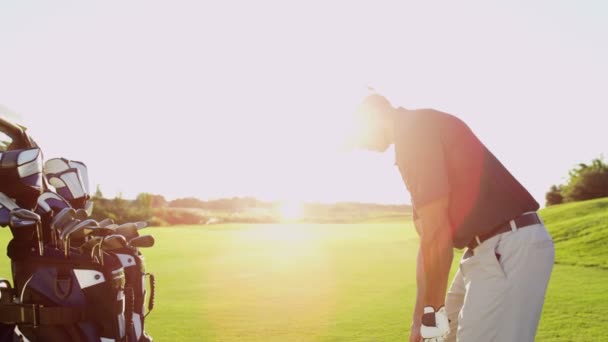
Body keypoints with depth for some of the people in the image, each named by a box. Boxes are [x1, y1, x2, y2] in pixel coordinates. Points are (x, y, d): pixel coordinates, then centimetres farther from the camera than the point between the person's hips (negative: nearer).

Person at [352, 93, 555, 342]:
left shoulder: (416, 128, -11)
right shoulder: (411, 136, 20)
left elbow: (437, 230, -18)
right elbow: (429, 238, 21)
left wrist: (432, 313, -13)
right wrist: (420, 318, 22)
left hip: (510, 248, -10)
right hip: (489, 248, 10)